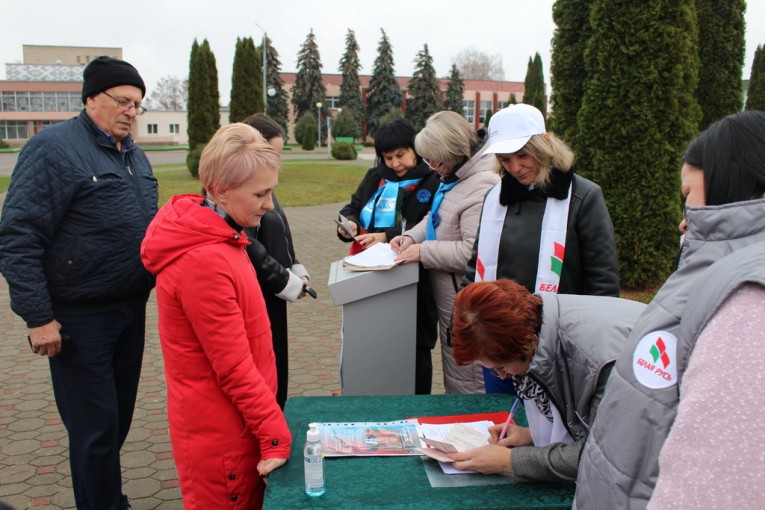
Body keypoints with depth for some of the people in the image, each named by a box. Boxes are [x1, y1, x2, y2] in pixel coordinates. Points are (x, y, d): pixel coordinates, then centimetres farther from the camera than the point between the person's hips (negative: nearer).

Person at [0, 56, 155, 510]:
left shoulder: (134, 156, 12)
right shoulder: (54, 148, -13)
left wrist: (163, 284, 16)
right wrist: (37, 317, -18)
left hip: (131, 310, 8)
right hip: (80, 319, -7)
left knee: (119, 418, 18)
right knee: (96, 427, 1)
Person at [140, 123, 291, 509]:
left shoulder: (217, 236, 4)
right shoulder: (204, 261, -26)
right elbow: (234, 367, -23)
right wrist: (277, 436, -17)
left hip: (233, 421, 9)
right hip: (220, 434, -9)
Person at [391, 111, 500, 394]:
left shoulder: (481, 185, -25)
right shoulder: (454, 176, 6)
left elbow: (474, 251, -28)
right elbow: (435, 218, 19)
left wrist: (424, 252, -20)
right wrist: (411, 236, 1)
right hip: (448, 296, 10)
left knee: (466, 383, 5)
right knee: (452, 373, 24)